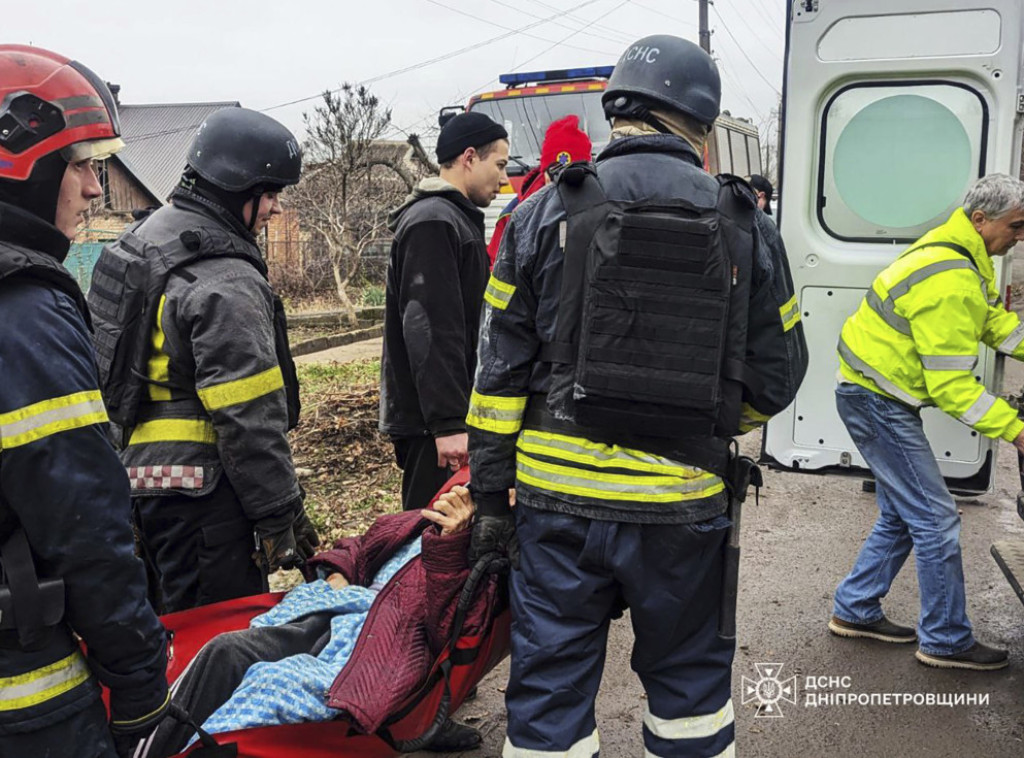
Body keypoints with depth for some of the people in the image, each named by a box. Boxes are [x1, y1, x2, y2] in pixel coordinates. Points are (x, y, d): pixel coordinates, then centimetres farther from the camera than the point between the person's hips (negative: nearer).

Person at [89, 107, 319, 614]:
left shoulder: (142, 238, 12)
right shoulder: (225, 283, -20)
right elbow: (248, 420, -22)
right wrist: (280, 515, -15)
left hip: (137, 472, 10)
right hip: (199, 495, -10)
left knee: (170, 627, 23)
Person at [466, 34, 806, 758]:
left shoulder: (545, 214, -1)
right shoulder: (741, 225, 1)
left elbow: (500, 371, -2)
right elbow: (776, 375, 6)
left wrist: (490, 492, 3)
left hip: (558, 497, 0)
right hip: (683, 505, 1)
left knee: (550, 690, 13)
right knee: (690, 681, 22)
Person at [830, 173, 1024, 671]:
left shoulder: (963, 253, 9)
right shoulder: (952, 284, -25)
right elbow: (952, 386, -25)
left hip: (875, 396, 11)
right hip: (877, 401, -11)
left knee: (902, 515, 16)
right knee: (935, 520, -3)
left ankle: (854, 611, 26)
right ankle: (946, 641, 10)